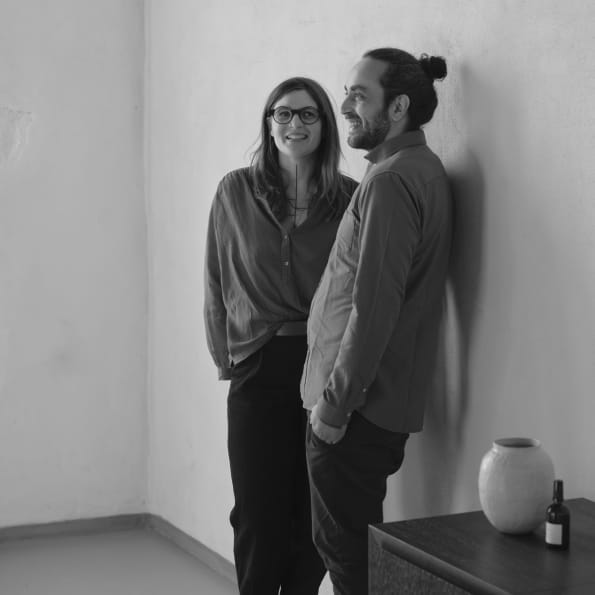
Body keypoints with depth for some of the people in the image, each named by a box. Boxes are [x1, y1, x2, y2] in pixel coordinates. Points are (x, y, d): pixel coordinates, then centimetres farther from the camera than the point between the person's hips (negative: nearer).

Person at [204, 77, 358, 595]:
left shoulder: (350, 198, 3)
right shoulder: (236, 192, 5)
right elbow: (217, 282, 9)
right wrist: (227, 355, 4)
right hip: (259, 371, 0)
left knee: (315, 513, 4)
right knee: (258, 513, 3)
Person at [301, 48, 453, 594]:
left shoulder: (391, 180, -17)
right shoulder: (425, 170, 14)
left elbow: (373, 305, -23)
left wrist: (335, 403, -17)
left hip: (355, 406, -10)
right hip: (390, 402, 10)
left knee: (346, 551, 1)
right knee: (356, 544, 19)